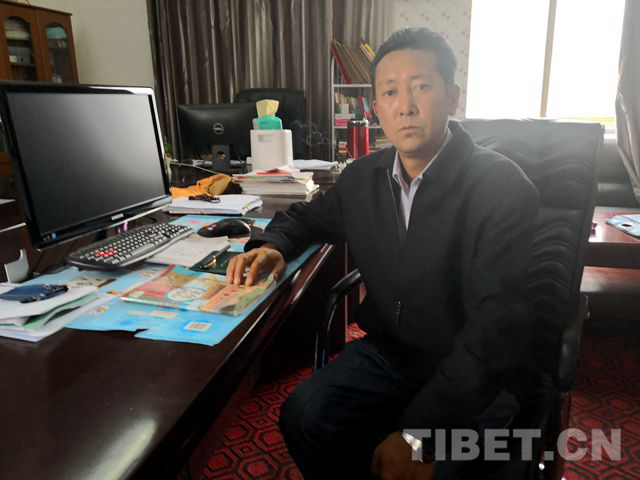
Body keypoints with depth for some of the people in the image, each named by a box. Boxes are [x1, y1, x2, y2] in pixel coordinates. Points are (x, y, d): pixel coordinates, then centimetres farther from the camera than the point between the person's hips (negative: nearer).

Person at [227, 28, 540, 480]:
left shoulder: (503, 188, -17)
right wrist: (272, 245, -4)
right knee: (304, 416, -17)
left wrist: (418, 435, -27)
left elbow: (499, 327, -24)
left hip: (476, 377, -3)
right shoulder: (363, 177, 1)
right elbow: (308, 214, 20)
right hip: (386, 354, 4)